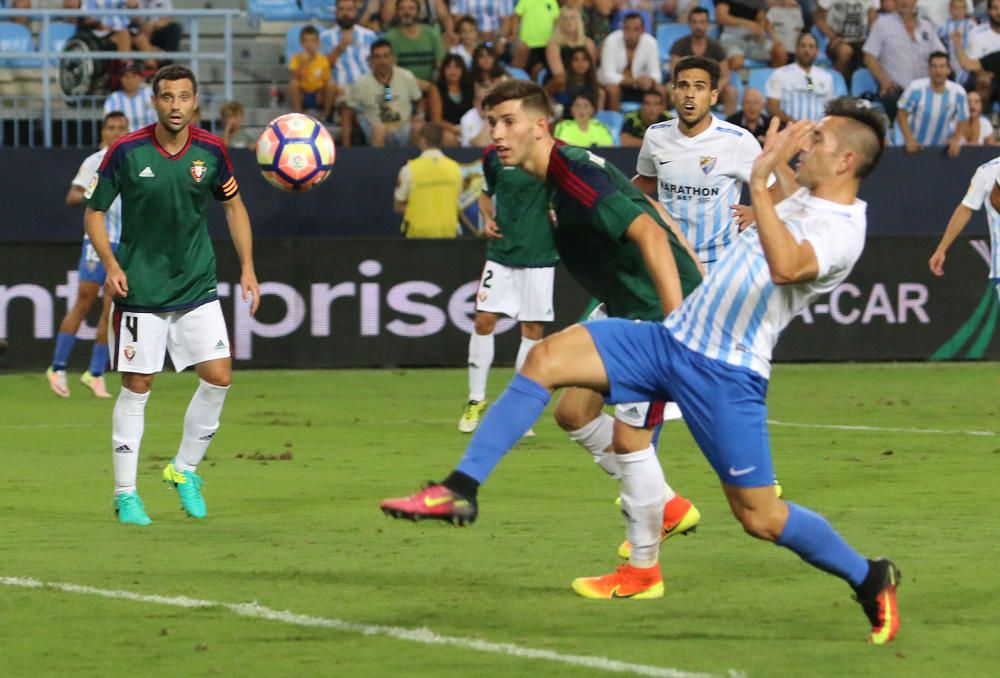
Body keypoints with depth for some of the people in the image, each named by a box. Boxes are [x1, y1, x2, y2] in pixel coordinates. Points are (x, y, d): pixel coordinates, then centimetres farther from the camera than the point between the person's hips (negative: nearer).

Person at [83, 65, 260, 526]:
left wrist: (247, 268, 5)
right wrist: (111, 265, -16)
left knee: (219, 377, -4)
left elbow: (233, 206, 12)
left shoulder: (210, 151, -3)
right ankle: (125, 493, 9)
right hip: (139, 289, -3)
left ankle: (185, 470, 16)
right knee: (136, 387, -1)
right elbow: (94, 212, -2)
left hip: (197, 285, 3)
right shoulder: (127, 151, -11)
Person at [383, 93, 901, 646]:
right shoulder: (801, 200, 15)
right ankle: (461, 489, -9)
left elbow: (785, 266, -38)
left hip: (726, 373, -9)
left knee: (760, 517, -4)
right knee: (547, 357, -8)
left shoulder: (843, 230, -15)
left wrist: (760, 184, -35)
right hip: (673, 336, 9)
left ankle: (870, 580, 21)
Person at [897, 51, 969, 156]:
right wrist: (909, 140, -17)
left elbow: (963, 120, 0)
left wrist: (956, 140, -15)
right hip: (917, 146, -1)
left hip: (944, 148, 1)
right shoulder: (916, 88, -17)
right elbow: (902, 115, -9)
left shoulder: (958, 92, -12)